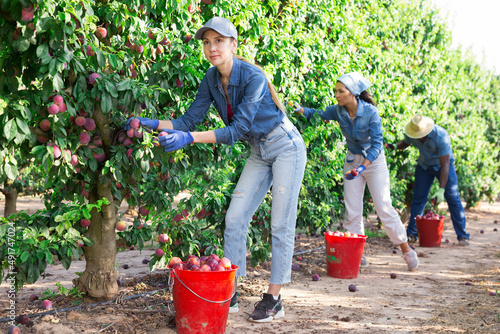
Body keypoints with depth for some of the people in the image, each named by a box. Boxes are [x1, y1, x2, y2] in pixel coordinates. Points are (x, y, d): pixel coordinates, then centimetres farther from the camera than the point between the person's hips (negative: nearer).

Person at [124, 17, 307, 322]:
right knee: (235, 218, 1)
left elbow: (237, 129, -29)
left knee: (281, 225, -5)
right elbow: (190, 120, -3)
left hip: (286, 148, -7)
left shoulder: (253, 77, -26)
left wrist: (190, 138, -37)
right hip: (259, 153, 7)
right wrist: (152, 123, -17)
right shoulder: (212, 79, -4)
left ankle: (274, 299, 3)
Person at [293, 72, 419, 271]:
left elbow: (377, 144, -25)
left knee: (384, 208, -7)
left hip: (374, 161, -5)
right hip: (352, 160, 5)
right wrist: (299, 109, -25)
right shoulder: (339, 111, -12)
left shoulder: (370, 112, -24)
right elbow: (318, 115, -4)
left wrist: (362, 167, -37)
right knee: (352, 210, 2)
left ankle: (406, 249, 7)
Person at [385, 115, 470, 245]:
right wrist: (395, 146, -19)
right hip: (424, 165, 4)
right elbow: (406, 142, 6)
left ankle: (463, 236, -6)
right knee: (418, 198, -1)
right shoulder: (411, 133, -20)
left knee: (453, 198, -11)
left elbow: (445, 165, -34)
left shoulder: (440, 136, -35)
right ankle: (411, 234, 5)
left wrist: (441, 190, -39)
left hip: (443, 164, -4)